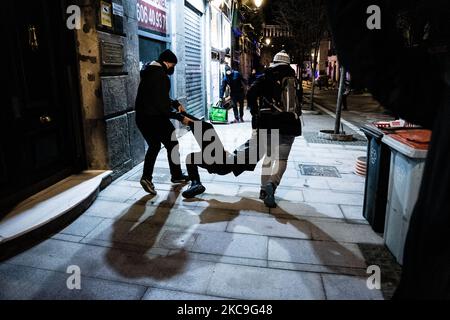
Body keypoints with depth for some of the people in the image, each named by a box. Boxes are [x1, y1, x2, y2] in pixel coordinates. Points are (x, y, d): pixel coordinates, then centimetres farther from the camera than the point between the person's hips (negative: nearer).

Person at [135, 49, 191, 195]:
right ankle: (177, 175, 21)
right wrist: (180, 117, -16)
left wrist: (176, 104, 12)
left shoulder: (149, 73, 14)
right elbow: (162, 105, -22)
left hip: (142, 117, 9)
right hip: (155, 118, -9)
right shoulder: (161, 76, -17)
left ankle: (147, 176, 10)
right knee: (172, 144, 9)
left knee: (154, 146, 20)